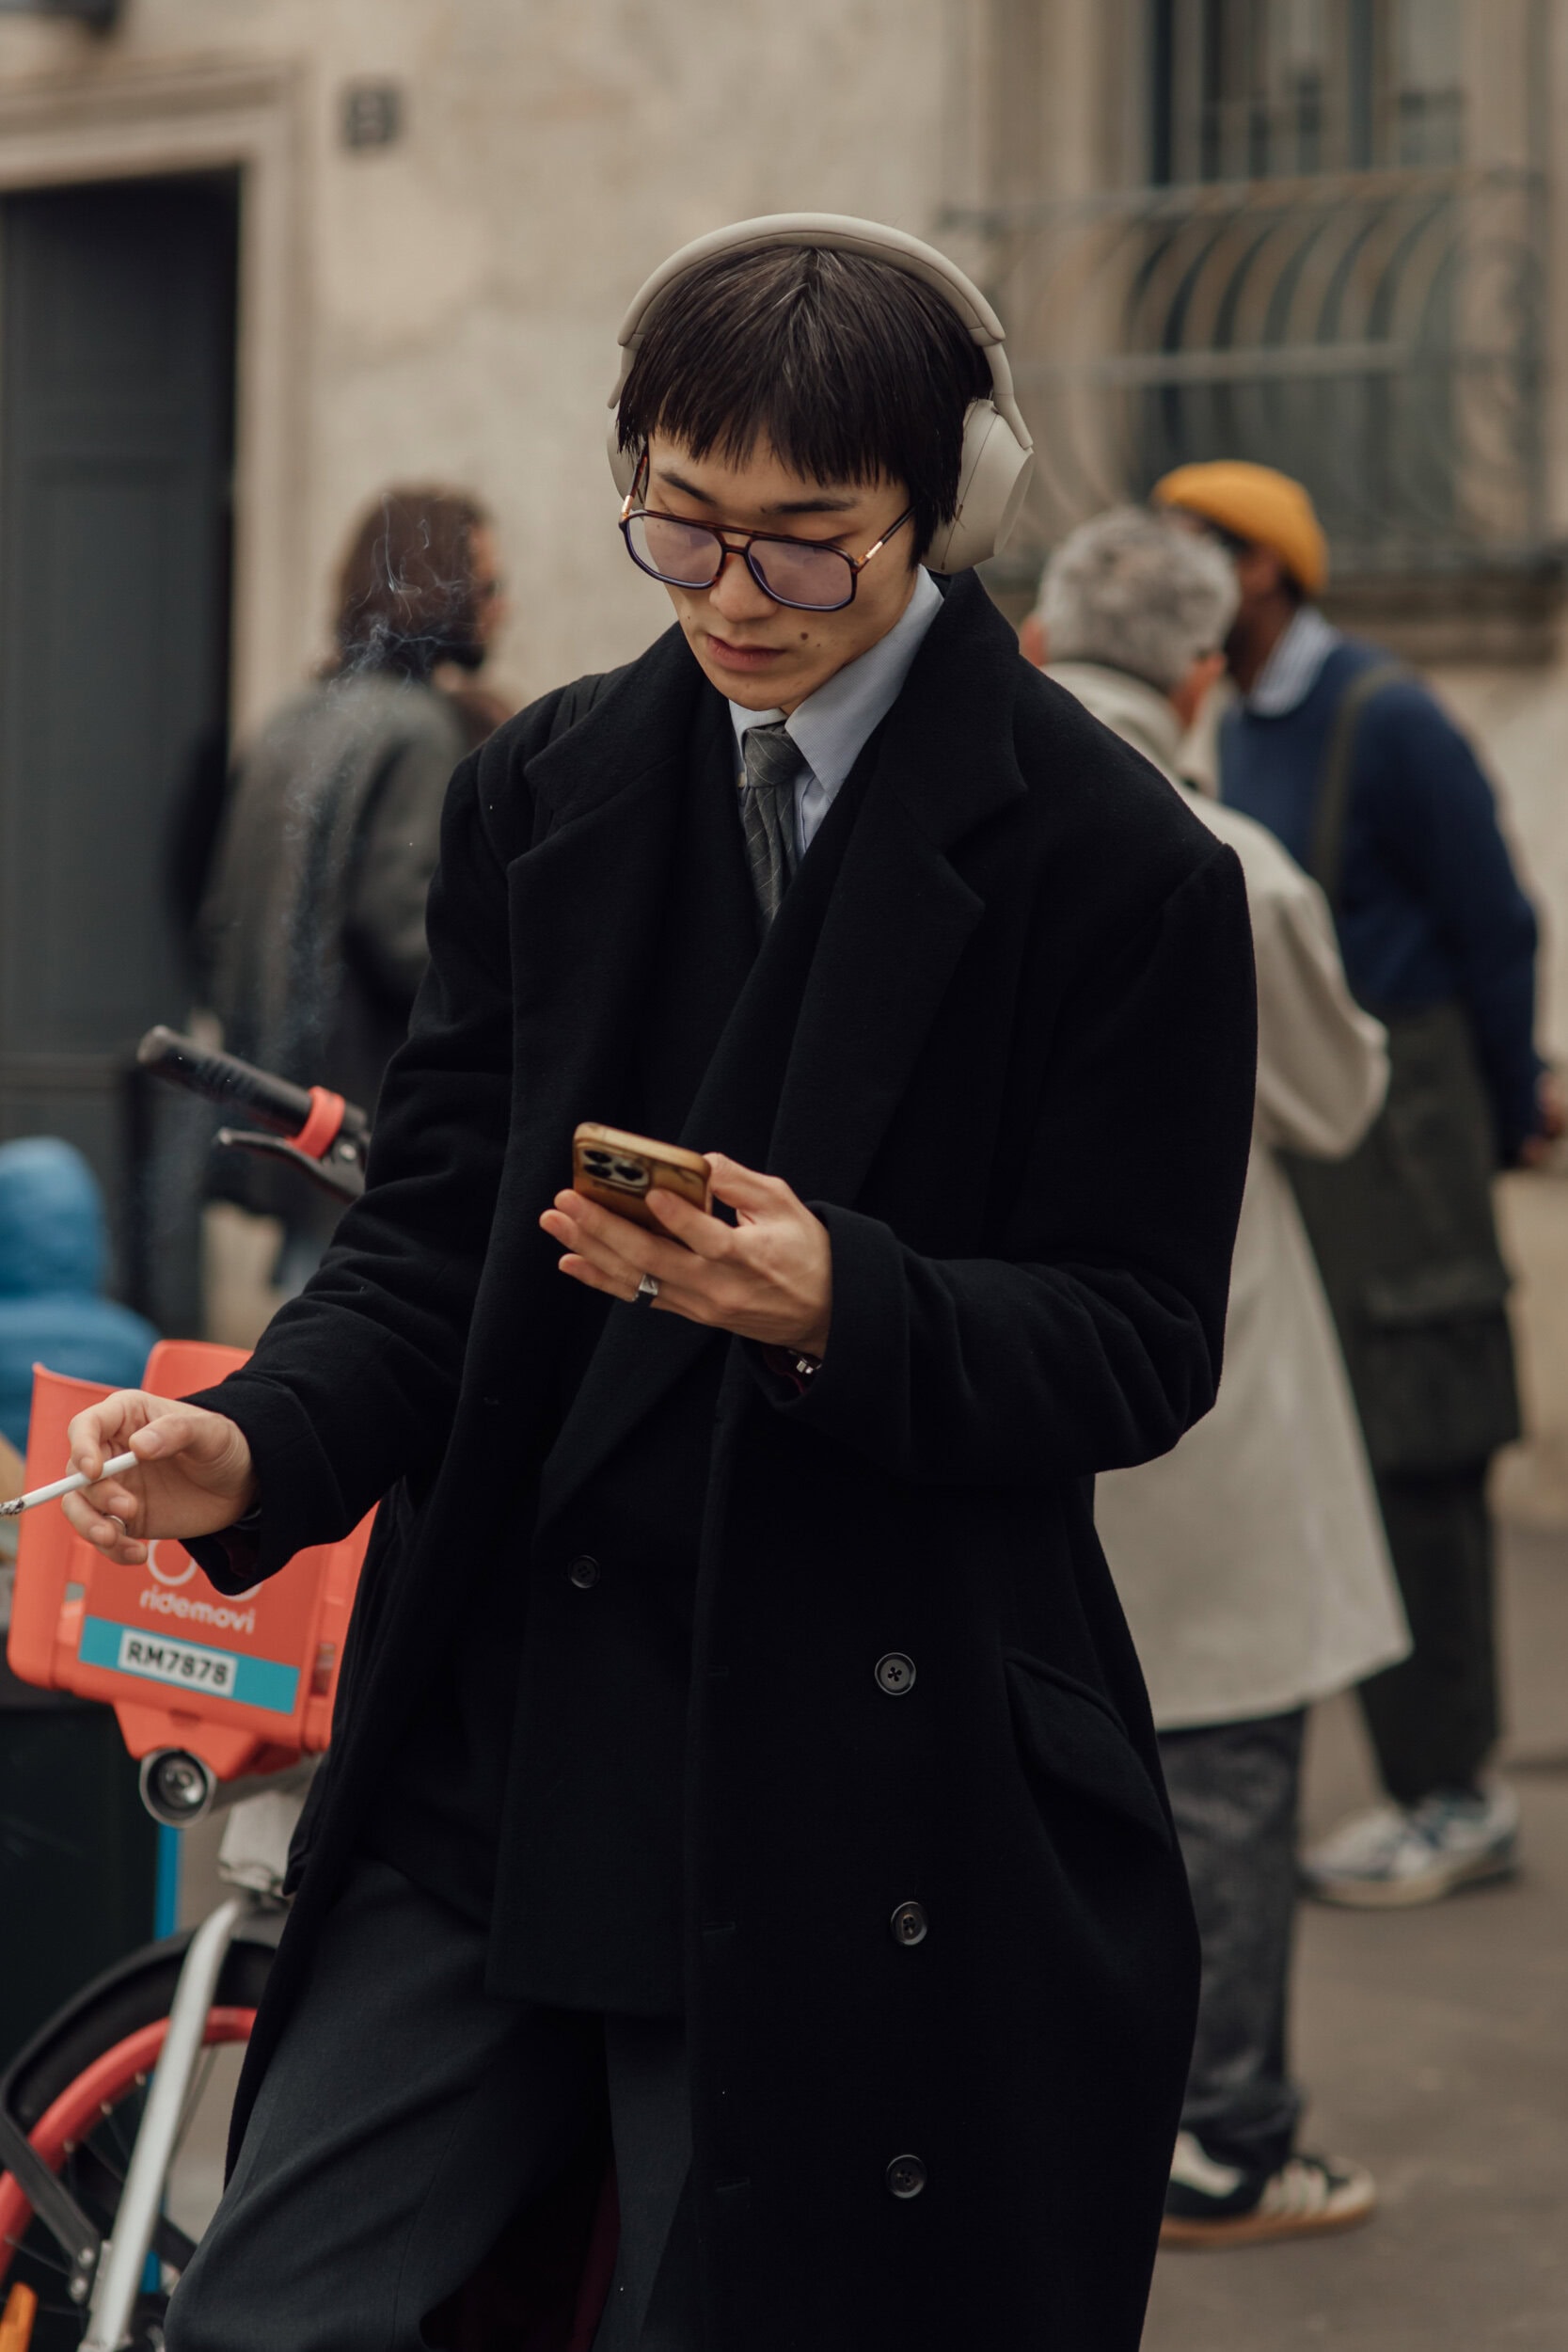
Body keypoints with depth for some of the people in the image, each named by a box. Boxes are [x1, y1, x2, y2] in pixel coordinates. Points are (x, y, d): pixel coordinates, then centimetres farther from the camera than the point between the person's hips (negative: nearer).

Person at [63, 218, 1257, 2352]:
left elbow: (1144, 1347, -6)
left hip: (859, 1777, -4)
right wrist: (257, 1446, -11)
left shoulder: (1114, 867, -6)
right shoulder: (546, 796, 9)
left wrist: (840, 1307, -24)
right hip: (493, 1736, 5)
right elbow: (431, 1231, 8)